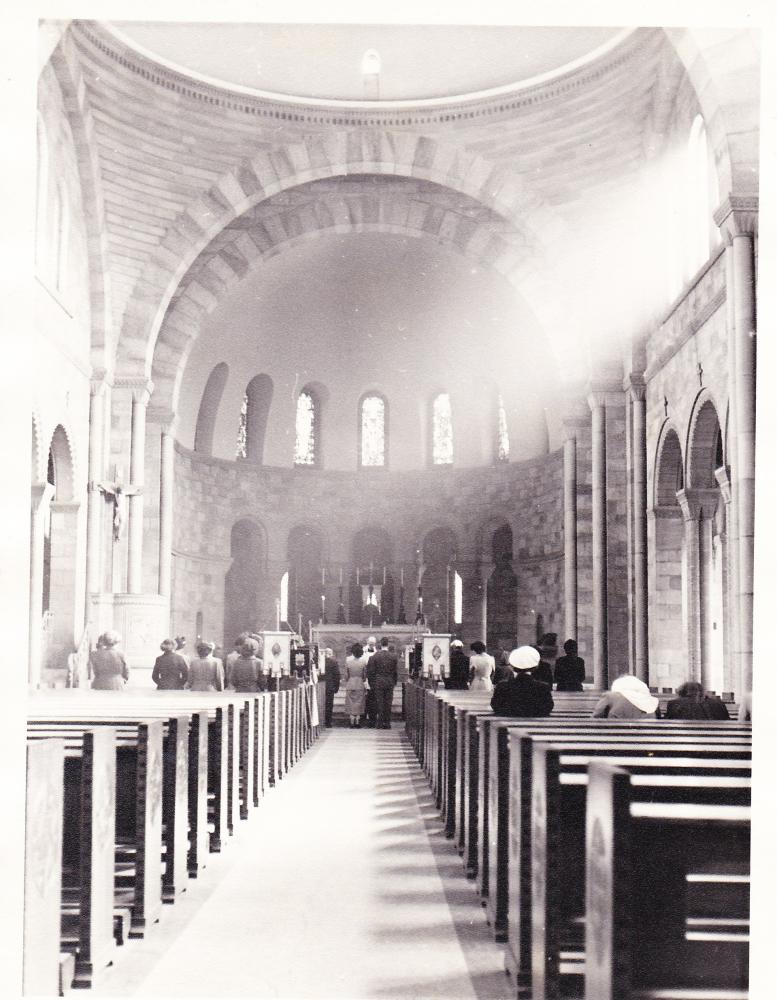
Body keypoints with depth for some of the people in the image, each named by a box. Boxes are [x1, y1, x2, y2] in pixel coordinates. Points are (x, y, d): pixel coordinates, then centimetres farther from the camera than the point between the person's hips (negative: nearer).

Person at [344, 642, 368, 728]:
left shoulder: (348, 659, -8)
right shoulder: (363, 660, -9)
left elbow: (346, 674, -2)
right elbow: (365, 674, -1)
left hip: (350, 684, 0)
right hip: (360, 684, 0)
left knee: (350, 702, 7)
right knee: (359, 702, 7)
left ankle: (351, 722, 6)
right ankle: (357, 722, 6)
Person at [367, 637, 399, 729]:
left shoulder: (375, 656, -6)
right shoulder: (393, 656, -1)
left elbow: (371, 672, -4)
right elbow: (395, 671, 4)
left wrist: (371, 684, 3)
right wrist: (394, 682, 14)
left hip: (378, 683, -1)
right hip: (390, 682, 1)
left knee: (379, 703, 4)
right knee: (388, 703, 7)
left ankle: (380, 723, 3)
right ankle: (387, 723, 8)